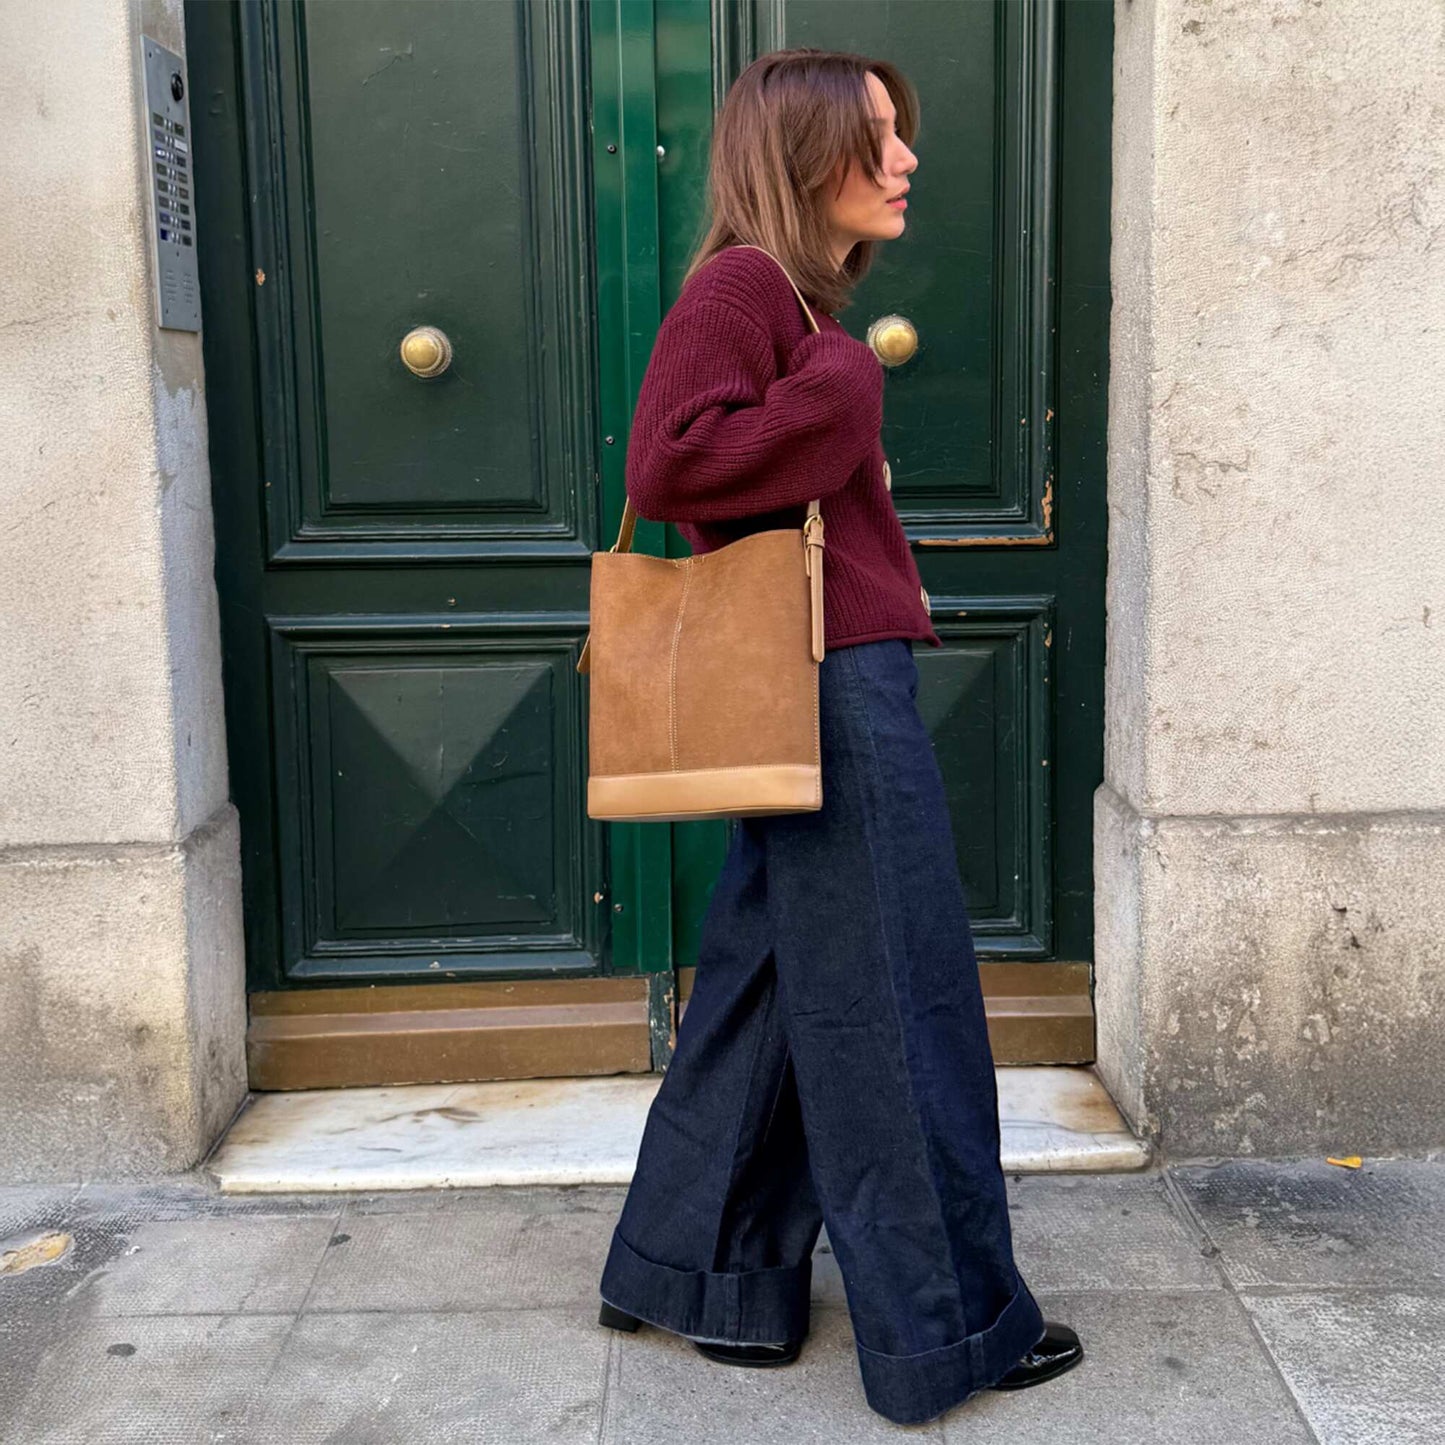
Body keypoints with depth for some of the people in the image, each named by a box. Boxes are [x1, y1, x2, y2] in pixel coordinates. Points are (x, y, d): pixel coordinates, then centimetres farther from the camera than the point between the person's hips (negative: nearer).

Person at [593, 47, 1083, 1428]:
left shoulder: (795, 299, 18)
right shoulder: (743, 282, -11)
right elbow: (664, 464, -22)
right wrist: (836, 397, -17)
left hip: (833, 686, 10)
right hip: (833, 690, -10)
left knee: (771, 980, 15)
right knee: (899, 1007, 0)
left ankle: (692, 1273, 29)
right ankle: (945, 1327, 15)